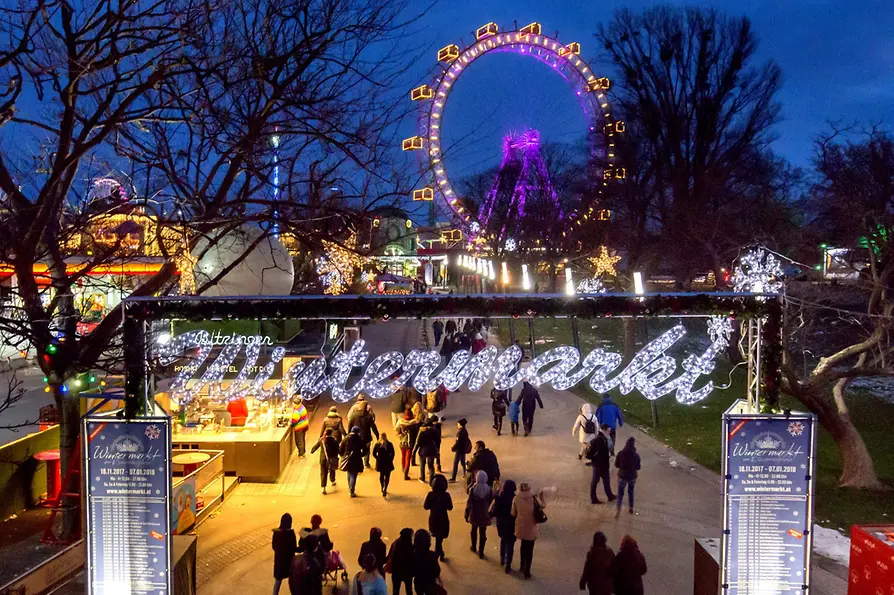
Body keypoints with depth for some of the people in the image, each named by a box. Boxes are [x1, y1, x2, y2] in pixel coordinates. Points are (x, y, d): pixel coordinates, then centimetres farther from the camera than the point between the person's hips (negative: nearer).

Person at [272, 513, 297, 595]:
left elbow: (274, 546, 2)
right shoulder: (290, 533, -24)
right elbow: (294, 548, -19)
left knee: (278, 579, 16)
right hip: (289, 558, -4)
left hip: (279, 558, 4)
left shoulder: (276, 532, -10)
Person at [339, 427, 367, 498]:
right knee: (353, 476, 4)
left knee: (349, 474, 24)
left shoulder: (346, 439, -6)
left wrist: (344, 456, 11)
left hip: (347, 459, 3)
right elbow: (364, 451, -7)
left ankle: (350, 487, 40)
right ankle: (352, 492, 1)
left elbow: (340, 450, -5)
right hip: (356, 461, -3)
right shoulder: (360, 440, -10)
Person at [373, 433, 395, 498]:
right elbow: (392, 454, -9)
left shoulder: (377, 444, -7)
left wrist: (378, 458, 6)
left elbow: (374, 453, -7)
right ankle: (384, 491, -8)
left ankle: (383, 489, 35)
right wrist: (390, 460, 3)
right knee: (387, 477, 4)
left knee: (381, 475, 22)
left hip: (380, 463, 3)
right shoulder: (389, 444, -11)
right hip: (388, 463, -3)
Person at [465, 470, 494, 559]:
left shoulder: (472, 489, -19)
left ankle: (473, 547, 41)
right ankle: (481, 552, 13)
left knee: (474, 530, 24)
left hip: (474, 515, 0)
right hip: (484, 515, 0)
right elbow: (492, 502, -3)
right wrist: (490, 513, 13)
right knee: (483, 533, 9)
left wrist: (466, 515, -4)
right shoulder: (489, 489, -14)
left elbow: (469, 503, -14)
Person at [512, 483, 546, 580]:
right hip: (531, 528, -2)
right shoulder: (534, 498, -14)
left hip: (521, 527, 2)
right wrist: (541, 496, 19)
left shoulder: (516, 499, -10)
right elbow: (543, 505, 4)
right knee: (529, 549, 10)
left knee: (523, 545, 25)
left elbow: (513, 513, -2)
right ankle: (527, 571, 14)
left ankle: (522, 566, 39)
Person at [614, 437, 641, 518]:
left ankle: (618, 511, -4)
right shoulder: (636, 455, -13)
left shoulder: (621, 453, -16)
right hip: (632, 476, 1)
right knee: (631, 492, 22)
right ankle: (631, 508, 33)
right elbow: (638, 467, -2)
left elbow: (616, 464, -5)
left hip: (623, 476, -1)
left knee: (620, 493, 8)